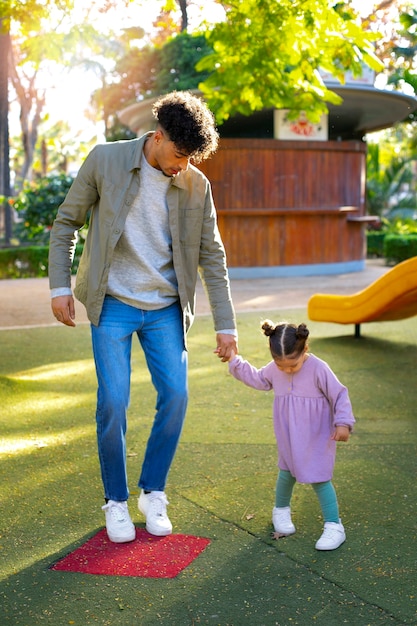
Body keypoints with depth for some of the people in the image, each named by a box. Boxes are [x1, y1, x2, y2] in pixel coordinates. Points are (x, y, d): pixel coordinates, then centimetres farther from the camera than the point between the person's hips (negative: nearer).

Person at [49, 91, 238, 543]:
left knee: (176, 396, -6)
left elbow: (212, 257, 3)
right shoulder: (105, 161, -7)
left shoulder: (197, 185, -1)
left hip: (166, 307, 2)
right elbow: (66, 223, 2)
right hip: (112, 303, -2)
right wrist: (60, 287, -5)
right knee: (113, 402, -7)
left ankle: (153, 493, 16)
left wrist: (225, 325, 1)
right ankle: (115, 501, 13)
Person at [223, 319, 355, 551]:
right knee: (287, 473, 19)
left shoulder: (319, 369, -23)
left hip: (316, 438, -5)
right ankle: (281, 511, 43)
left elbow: (339, 395, -17)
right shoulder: (273, 369, -7)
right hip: (288, 438, 5)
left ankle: (334, 526, 7)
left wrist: (343, 423, -22)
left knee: (319, 479, -3)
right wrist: (234, 361, 8)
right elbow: (257, 379, 13)